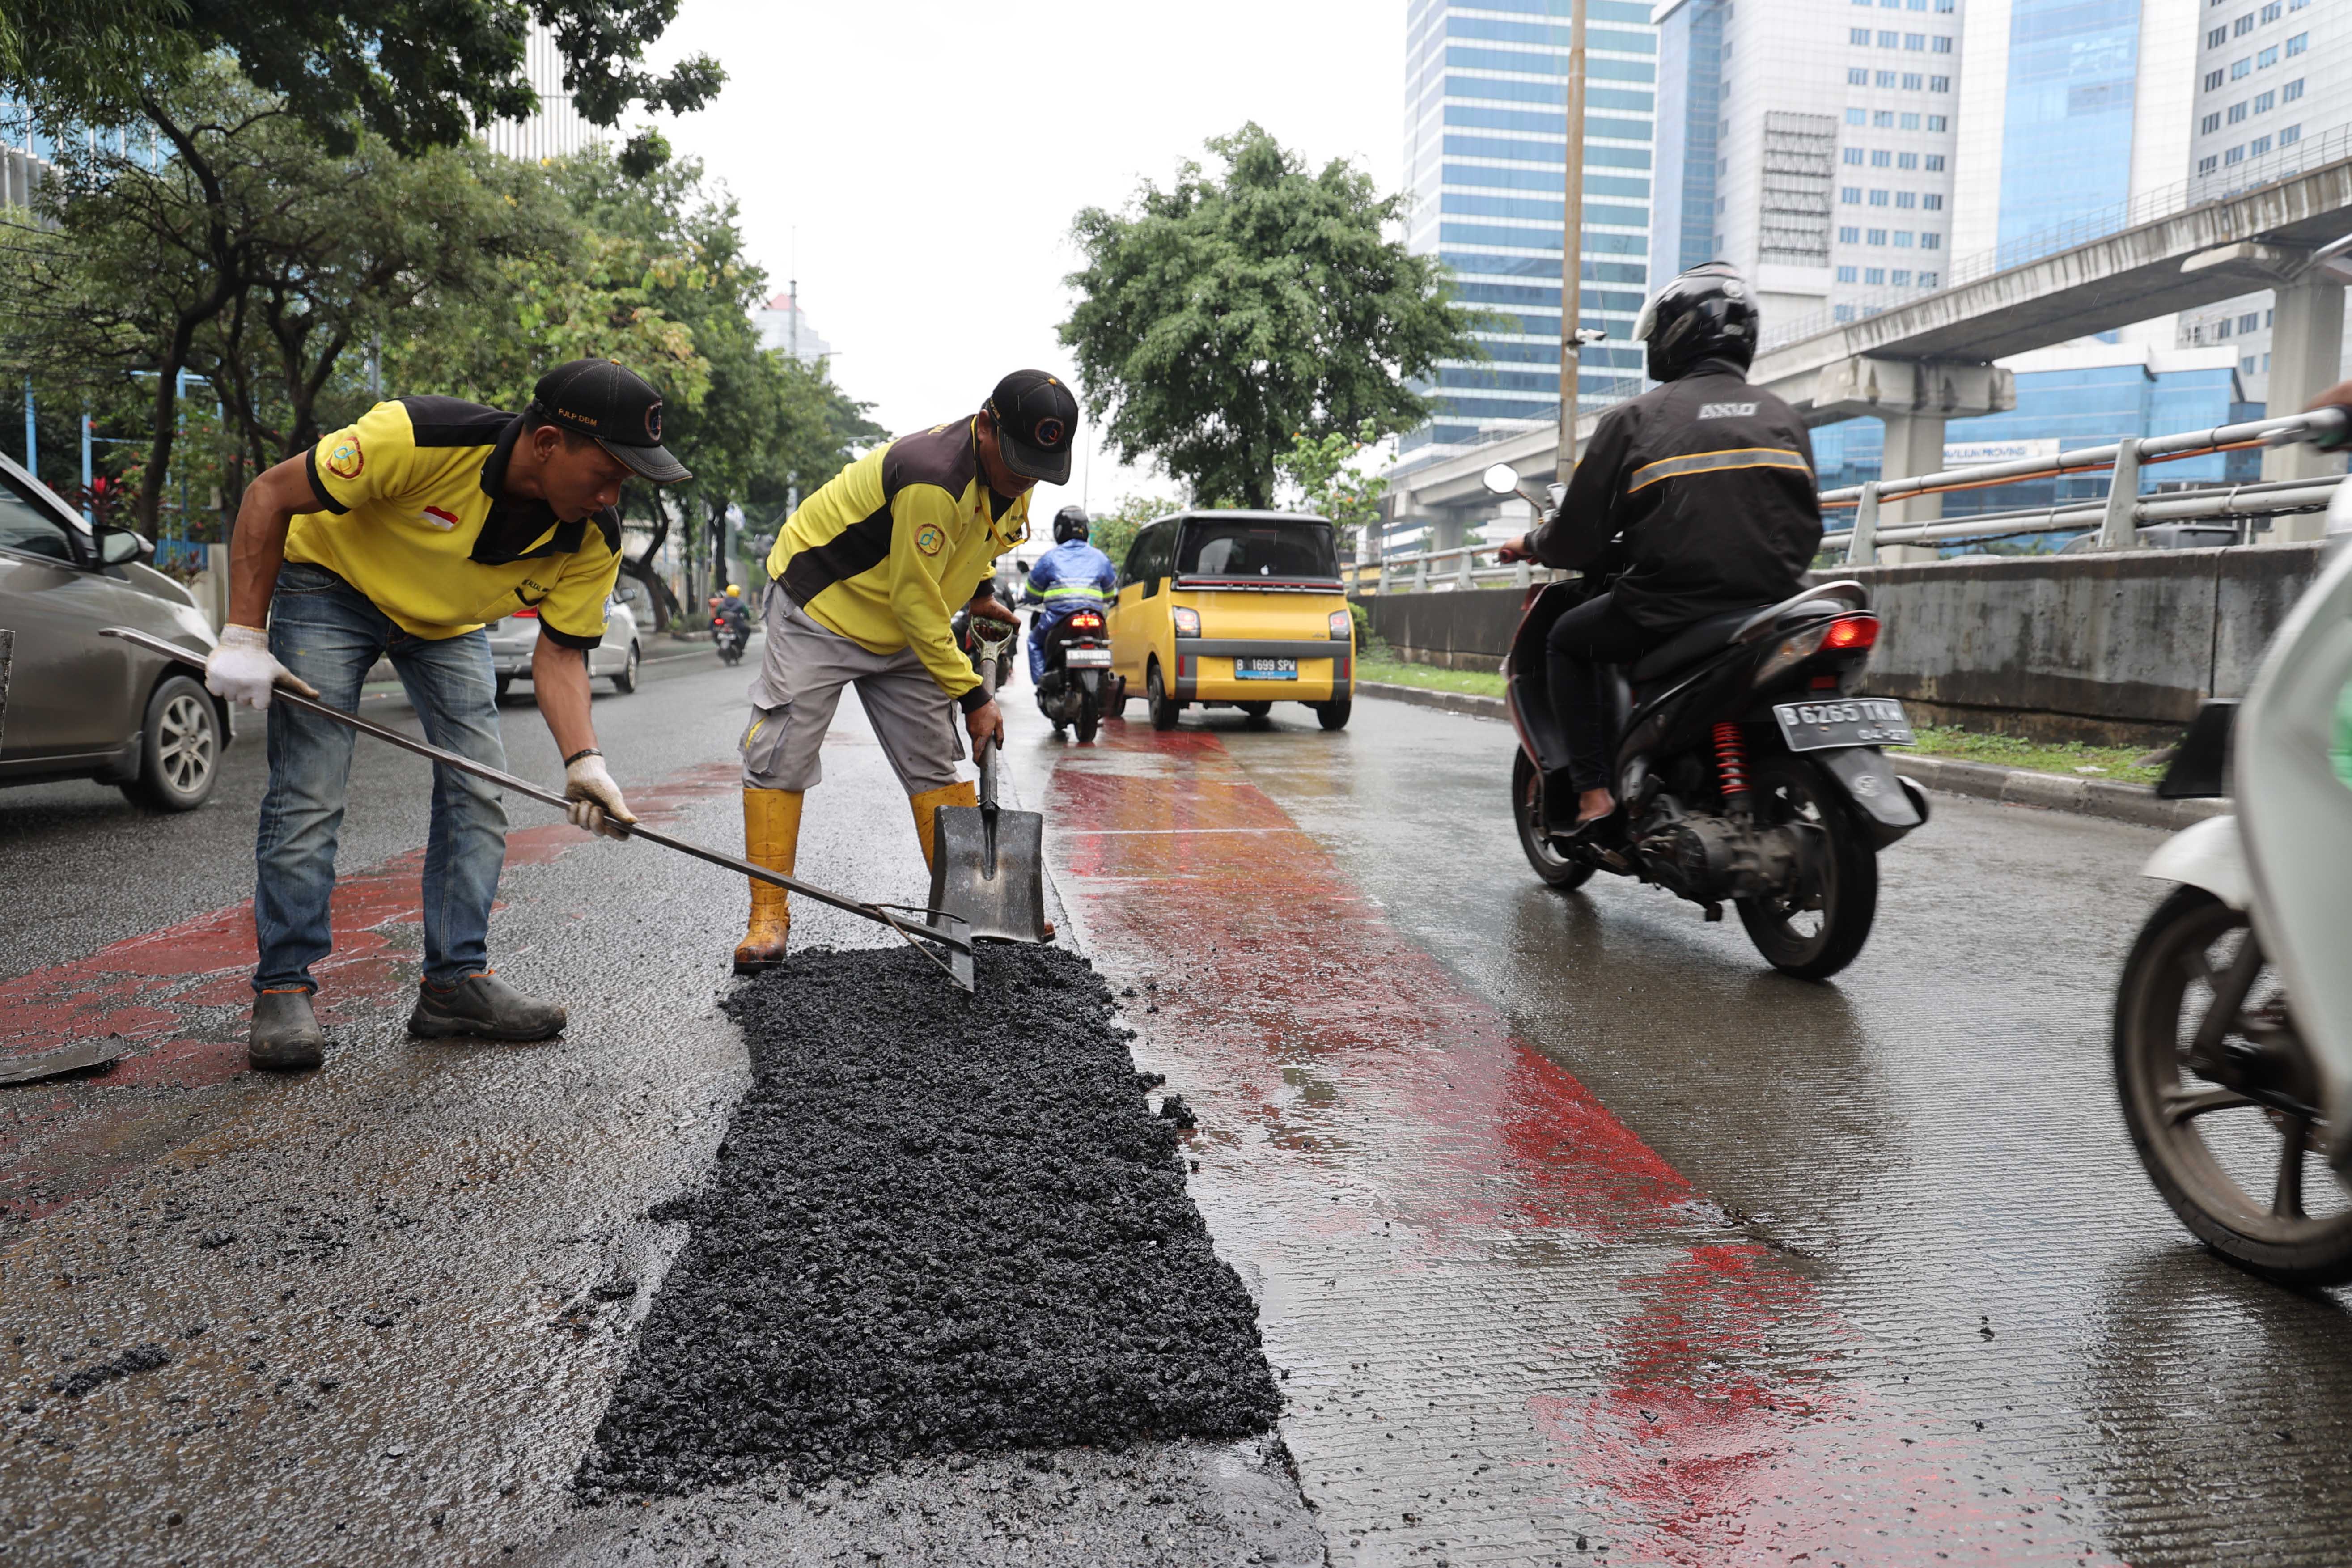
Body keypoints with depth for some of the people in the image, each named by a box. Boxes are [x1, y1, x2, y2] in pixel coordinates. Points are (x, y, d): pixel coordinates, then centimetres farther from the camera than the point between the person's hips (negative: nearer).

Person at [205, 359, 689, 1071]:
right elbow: (270, 495, -25)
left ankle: (456, 980, 5)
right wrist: (244, 637, -26)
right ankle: (282, 990, 1)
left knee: (478, 792, -4)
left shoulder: (594, 538, -22)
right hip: (331, 585, -4)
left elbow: (560, 651, -13)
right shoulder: (421, 438, -37)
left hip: (449, 621, 5)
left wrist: (582, 760, -29)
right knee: (309, 795, -10)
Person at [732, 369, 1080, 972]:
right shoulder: (932, 479, -35)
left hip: (900, 630, 8)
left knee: (936, 763, 5)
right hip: (818, 611, -7)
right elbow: (915, 604, -29)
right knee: (779, 758, -10)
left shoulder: (1011, 467, -7)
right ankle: (769, 918, -2)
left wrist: (980, 589, 6)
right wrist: (972, 695, -25)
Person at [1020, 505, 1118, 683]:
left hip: (1057, 621, -2)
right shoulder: (1100, 558, 9)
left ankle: (1041, 682, 9)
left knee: (1035, 642, 24)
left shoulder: (1050, 558, 1)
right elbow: (1110, 595, 17)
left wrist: (1023, 596, 32)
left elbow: (1032, 595, 8)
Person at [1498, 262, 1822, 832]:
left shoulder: (1635, 418, -2)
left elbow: (1578, 535, -2)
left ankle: (1592, 792, 7)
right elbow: (1807, 530, 16)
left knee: (1567, 641, 20)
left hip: (1672, 607, -5)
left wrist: (1530, 545, 19)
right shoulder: (1784, 417, 13)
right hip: (1773, 607, 5)